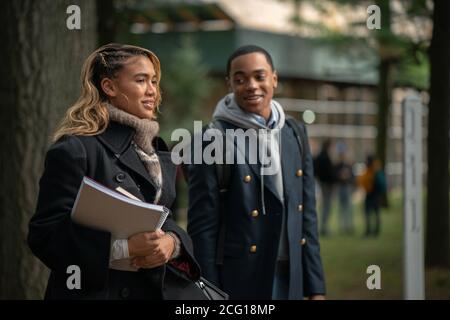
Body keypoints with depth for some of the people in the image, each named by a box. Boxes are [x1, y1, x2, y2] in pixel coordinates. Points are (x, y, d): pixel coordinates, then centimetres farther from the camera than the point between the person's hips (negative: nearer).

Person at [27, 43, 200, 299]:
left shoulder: (158, 151, 10)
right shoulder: (75, 150, -13)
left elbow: (165, 220, 12)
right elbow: (46, 235, -18)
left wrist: (171, 242, -11)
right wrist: (124, 248, -26)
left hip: (153, 289, 7)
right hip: (96, 291, -7)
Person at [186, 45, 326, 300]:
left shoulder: (295, 134, 7)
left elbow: (307, 215, 9)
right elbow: (202, 228, -9)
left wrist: (315, 287, 6)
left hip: (291, 281, 5)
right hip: (238, 282, -5)